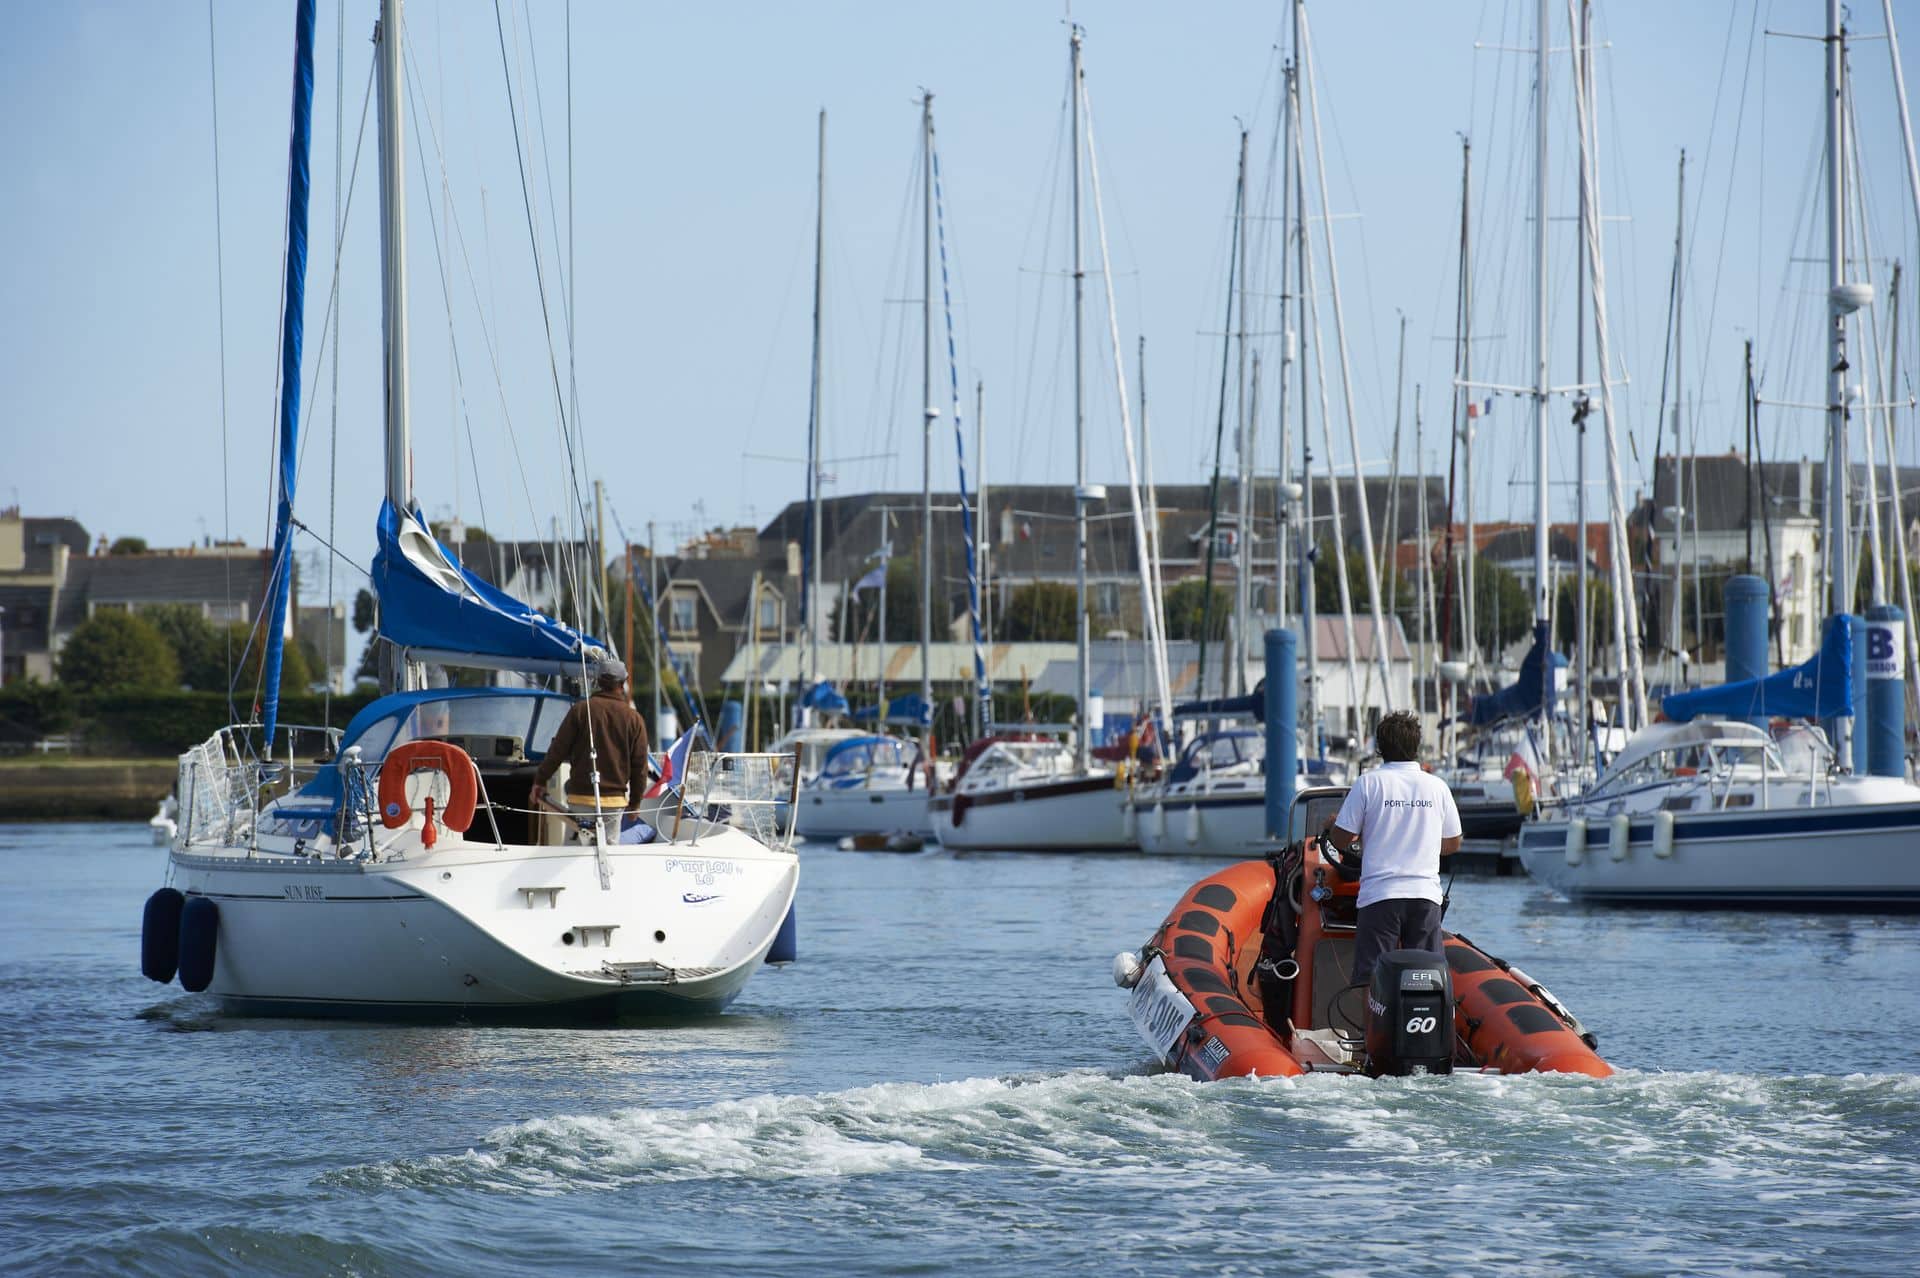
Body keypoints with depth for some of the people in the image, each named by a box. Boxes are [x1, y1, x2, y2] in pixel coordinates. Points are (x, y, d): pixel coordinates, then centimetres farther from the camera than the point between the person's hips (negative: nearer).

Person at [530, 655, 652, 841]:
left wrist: (540, 780, 12)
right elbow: (639, 765, 6)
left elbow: (557, 750, -1)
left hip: (581, 797, -2)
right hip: (615, 800, 2)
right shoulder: (634, 719, 3)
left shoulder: (580, 710, -3)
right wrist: (635, 802, 18)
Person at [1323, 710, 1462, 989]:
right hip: (1426, 895, 3)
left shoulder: (1368, 783, -2)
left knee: (1371, 977, -3)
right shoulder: (1437, 787, 7)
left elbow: (1340, 839, 1)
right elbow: (1452, 844, 17)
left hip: (1380, 895, -3)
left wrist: (1331, 827, 24)